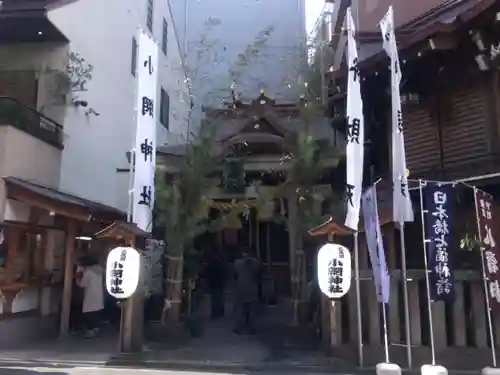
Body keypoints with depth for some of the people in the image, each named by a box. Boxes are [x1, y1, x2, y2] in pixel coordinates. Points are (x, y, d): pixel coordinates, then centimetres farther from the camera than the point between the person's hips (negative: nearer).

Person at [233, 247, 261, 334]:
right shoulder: (256, 262, -4)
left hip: (241, 289, -1)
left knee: (240, 310, 7)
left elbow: (235, 275, -1)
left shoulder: (237, 262, -9)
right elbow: (258, 275, 2)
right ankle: (251, 329, 12)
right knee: (251, 310, 8)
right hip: (252, 289, 1)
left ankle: (239, 329, 9)